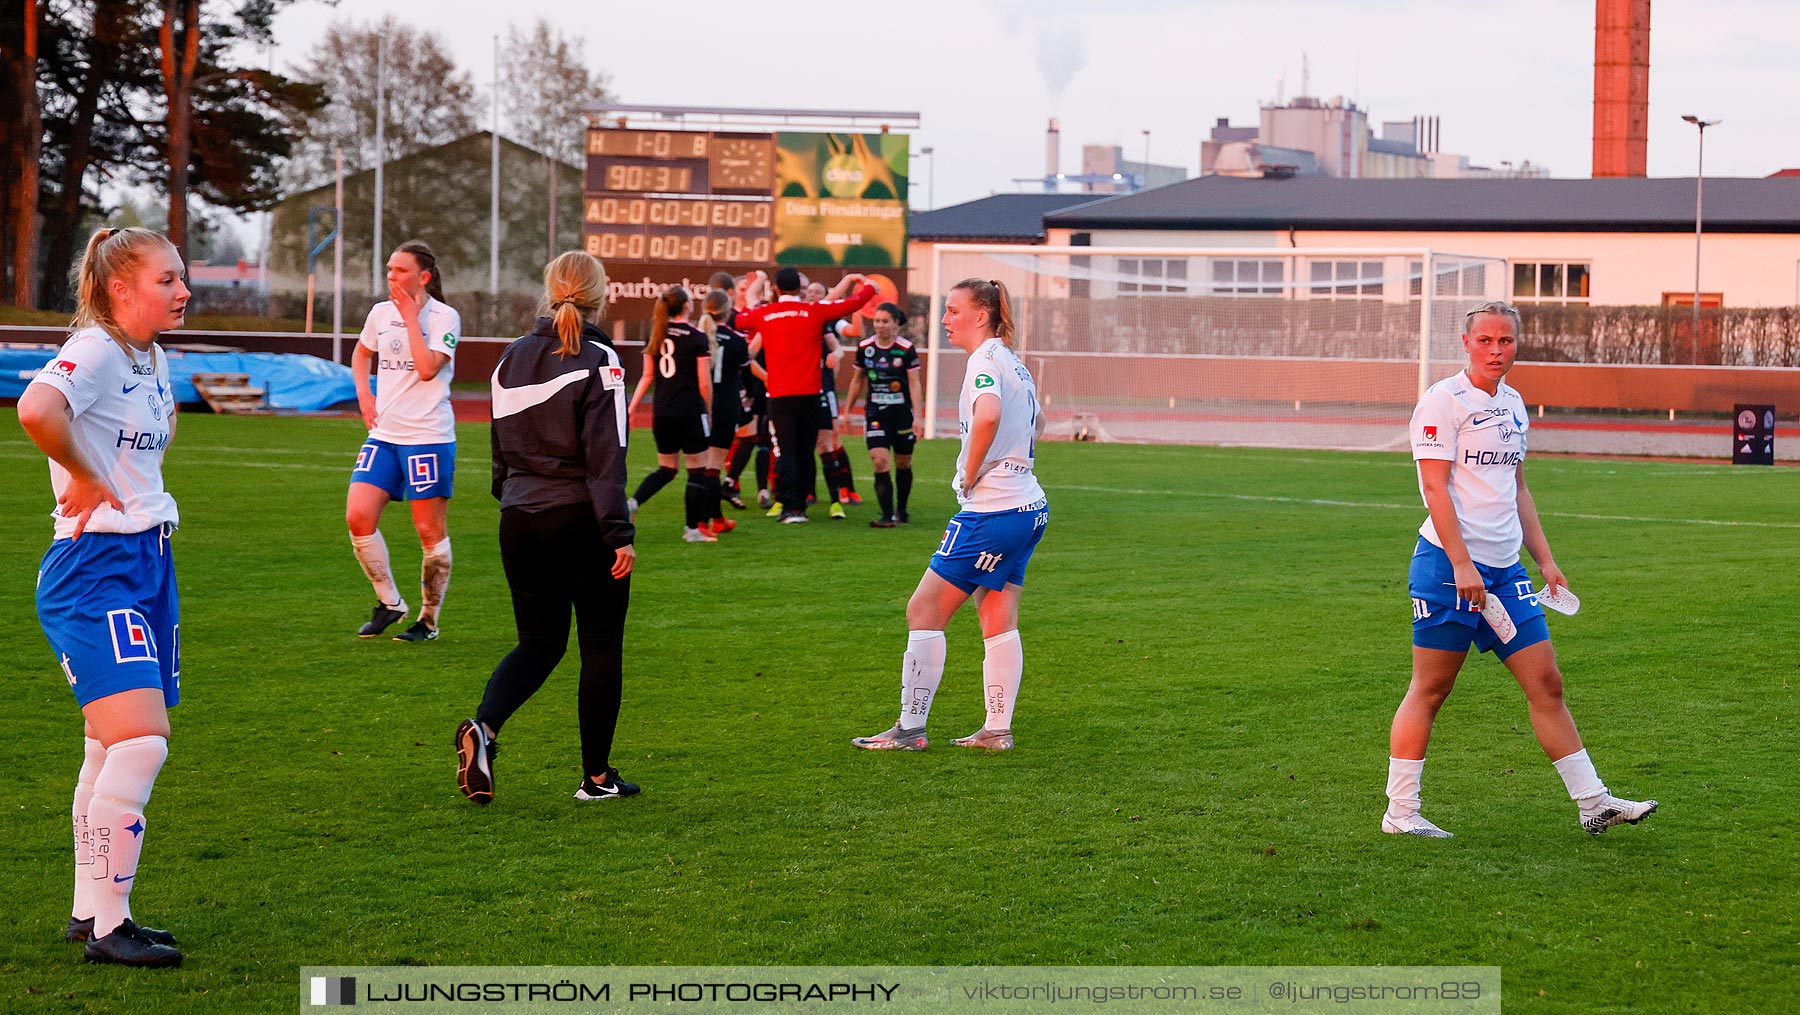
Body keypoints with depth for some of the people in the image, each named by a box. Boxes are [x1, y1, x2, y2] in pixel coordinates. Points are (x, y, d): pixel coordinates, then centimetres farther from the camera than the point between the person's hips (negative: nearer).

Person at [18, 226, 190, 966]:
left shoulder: (154, 361, 13)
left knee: (115, 750, 13)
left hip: (150, 564, 9)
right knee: (140, 742, -16)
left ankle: (90, 912, 23)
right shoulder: (94, 350, -14)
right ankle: (107, 925, -8)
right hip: (94, 571, -9)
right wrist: (86, 481, -22)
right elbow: (37, 409, -35)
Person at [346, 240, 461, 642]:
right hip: (383, 433, 5)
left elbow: (427, 368, -22)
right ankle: (389, 602, 10)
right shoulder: (380, 313, 9)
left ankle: (428, 620, 14)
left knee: (431, 531, 2)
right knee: (358, 516, -7)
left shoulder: (444, 317, -7)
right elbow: (361, 354, 29)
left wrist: (411, 317, -17)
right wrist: (363, 394, 12)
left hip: (428, 436, -5)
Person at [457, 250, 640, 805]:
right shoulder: (597, 362, -11)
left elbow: (500, 450, 13)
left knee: (540, 642, 14)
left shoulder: (511, 359, 7)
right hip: (582, 521, -5)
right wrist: (619, 533, -15)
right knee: (601, 646, 8)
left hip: (521, 523, 5)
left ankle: (483, 725, -13)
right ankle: (596, 776, 13)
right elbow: (605, 456, -16)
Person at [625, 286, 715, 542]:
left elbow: (647, 376, 7)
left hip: (662, 412, 6)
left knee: (666, 468, 17)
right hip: (690, 411, -6)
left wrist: (632, 408, 9)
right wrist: (707, 410, 7)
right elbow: (705, 384, -7)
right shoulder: (697, 337, -8)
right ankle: (693, 528, 5)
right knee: (697, 469, 5)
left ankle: (632, 502, -5)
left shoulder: (657, 335, 7)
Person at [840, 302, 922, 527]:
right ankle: (888, 515, -12)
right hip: (876, 413, 1)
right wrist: (846, 411, 13)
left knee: (903, 464, 10)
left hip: (902, 412, -1)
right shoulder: (865, 347, 1)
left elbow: (914, 384, -8)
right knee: (880, 462, -13)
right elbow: (857, 380, 13)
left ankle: (901, 510, 29)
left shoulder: (906, 349, -8)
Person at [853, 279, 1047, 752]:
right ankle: (997, 731, 13)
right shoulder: (1012, 362, 16)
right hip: (1029, 507, 9)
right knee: (999, 622, 12)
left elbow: (988, 415, -34)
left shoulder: (985, 359, -13)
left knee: (924, 611, -2)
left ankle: (910, 728, 2)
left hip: (991, 512, -9)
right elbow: (1036, 422, 34)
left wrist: (970, 474, -21)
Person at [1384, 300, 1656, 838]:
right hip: (1449, 564, -7)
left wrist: (1545, 560, 18)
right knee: (1430, 689, -2)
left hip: (1505, 570, 7)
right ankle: (1400, 812, 5)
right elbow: (1435, 487, -14)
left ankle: (1593, 803, 8)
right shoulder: (1443, 401, -8)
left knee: (1545, 682, 5)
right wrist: (1462, 565, -20)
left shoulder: (1513, 405, 16)